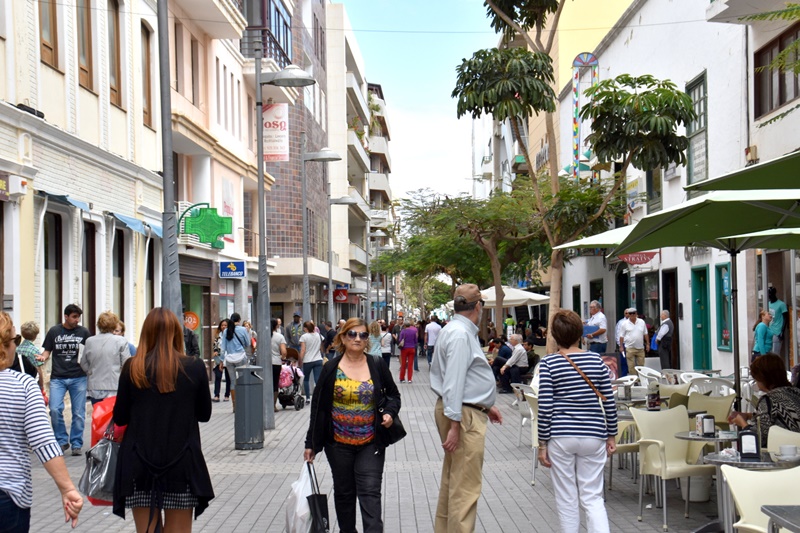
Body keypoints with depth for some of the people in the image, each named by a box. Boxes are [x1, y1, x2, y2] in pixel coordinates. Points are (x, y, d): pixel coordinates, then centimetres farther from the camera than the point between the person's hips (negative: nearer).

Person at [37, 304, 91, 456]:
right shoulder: (54, 331, 7)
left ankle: (76, 444, 12)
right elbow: (47, 351, 11)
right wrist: (43, 357, -11)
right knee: (55, 409, -12)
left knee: (78, 413, 0)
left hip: (79, 377, 0)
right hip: (58, 378, 0)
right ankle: (62, 441, 6)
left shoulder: (83, 332, 7)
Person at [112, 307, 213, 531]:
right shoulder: (195, 367, -5)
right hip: (181, 463, -1)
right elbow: (204, 414, 5)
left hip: (139, 464, 1)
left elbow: (120, 418, 2)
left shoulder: (132, 368, -4)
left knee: (145, 528, 11)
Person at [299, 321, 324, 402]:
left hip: (307, 361, -3)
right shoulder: (318, 335, 6)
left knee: (306, 379, 16)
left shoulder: (304, 336, -7)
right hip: (318, 360, 3)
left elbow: (303, 350, -12)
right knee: (318, 380, -3)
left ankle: (308, 397, 15)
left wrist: (300, 360, -6)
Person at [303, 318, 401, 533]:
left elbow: (393, 394, 14)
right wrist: (311, 443, 2)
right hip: (339, 443, 1)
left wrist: (390, 413, -8)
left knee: (370, 493, -7)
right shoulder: (331, 368, -1)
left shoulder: (377, 365, 1)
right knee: (344, 492, 12)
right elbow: (318, 407, 3)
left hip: (370, 444, -1)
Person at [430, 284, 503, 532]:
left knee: (452, 479, 19)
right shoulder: (461, 335, -19)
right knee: (466, 486, -8)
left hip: (465, 411, 11)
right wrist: (454, 425, -25)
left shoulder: (459, 331, 14)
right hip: (465, 415, -11)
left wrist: (485, 405, 26)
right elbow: (453, 382, -24)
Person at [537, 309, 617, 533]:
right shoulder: (595, 360, 1)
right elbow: (609, 401, 4)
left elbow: (545, 407, -8)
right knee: (593, 497, 7)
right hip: (593, 436, 2)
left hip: (561, 437, -2)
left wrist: (543, 443, -1)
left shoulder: (548, 363, -6)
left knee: (567, 499, 9)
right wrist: (611, 435, 15)